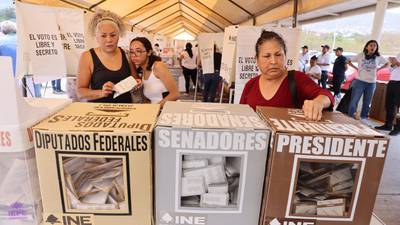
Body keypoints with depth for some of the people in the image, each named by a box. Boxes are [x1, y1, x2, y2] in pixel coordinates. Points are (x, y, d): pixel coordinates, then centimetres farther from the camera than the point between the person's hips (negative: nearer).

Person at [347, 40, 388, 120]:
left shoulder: (378, 57, 3)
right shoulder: (360, 55, -2)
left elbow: (386, 64, 17)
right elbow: (349, 61, 6)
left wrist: (378, 69, 4)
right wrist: (356, 68, -1)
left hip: (371, 83, 3)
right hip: (359, 81, -2)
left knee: (367, 102, 11)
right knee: (354, 100, -4)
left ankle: (363, 117, 23)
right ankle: (350, 117, 4)